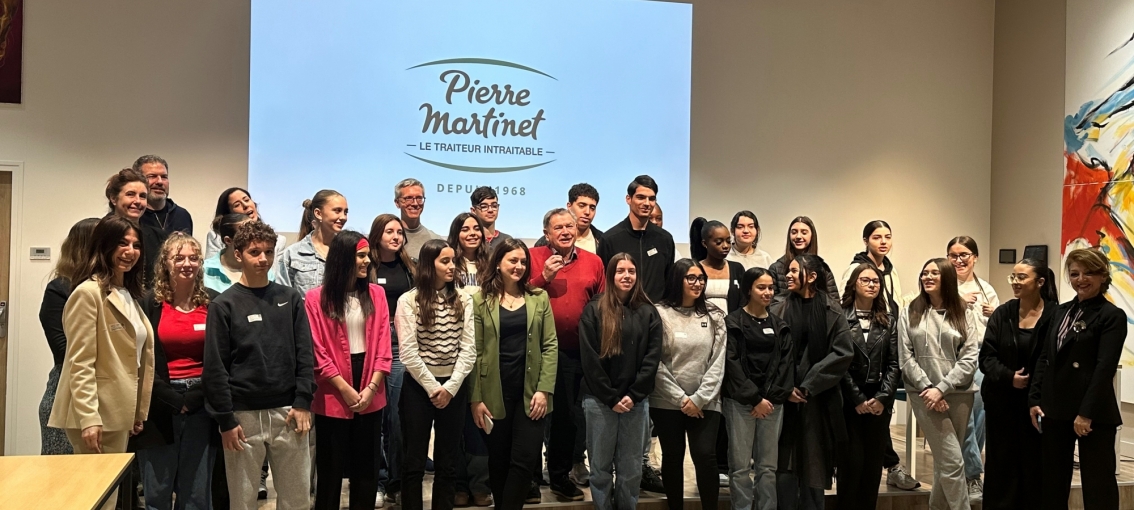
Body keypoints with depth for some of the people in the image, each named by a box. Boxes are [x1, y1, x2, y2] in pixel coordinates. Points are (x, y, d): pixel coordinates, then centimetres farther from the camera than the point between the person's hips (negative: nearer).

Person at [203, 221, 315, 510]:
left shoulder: (290, 299, 7)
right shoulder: (224, 305, -1)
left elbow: (305, 355, 5)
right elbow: (215, 368, -4)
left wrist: (303, 403, -4)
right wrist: (225, 420, -8)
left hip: (288, 412, 2)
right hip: (243, 415, -2)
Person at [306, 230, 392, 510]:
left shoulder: (376, 294, 5)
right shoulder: (316, 298, -6)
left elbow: (383, 345, 2)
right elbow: (317, 352, -9)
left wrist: (372, 387, -8)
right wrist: (345, 389, -12)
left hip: (370, 395, 3)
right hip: (333, 396, -3)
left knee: (367, 464, 12)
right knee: (331, 466, 7)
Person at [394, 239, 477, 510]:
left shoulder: (464, 301, 4)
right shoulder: (409, 301, -5)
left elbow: (468, 349, -1)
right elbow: (408, 353, -10)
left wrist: (450, 387, -10)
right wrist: (433, 388, -11)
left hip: (454, 388, 3)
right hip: (418, 387, -3)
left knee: (447, 463, 10)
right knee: (414, 462, 4)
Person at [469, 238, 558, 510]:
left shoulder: (539, 298, 7)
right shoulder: (481, 300, 2)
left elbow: (550, 346, 2)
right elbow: (475, 352, -2)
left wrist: (544, 389, -8)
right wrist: (475, 398, -7)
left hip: (530, 391, 1)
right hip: (494, 393, -1)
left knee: (525, 460, -4)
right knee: (499, 461, 8)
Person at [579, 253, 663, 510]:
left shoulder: (648, 313, 6)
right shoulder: (593, 311, 0)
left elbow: (652, 358, 1)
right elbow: (589, 359, -6)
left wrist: (633, 395, -9)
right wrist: (611, 398, -10)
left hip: (636, 400, 2)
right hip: (600, 399, -2)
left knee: (631, 468, 8)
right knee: (601, 466, 6)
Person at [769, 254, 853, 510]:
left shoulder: (831, 313, 0)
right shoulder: (778, 311, 4)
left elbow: (844, 353, -7)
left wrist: (808, 386, -11)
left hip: (819, 401, 0)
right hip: (784, 400, 1)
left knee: (814, 466, 6)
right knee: (784, 466, 0)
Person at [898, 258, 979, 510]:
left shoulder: (963, 314, 5)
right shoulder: (910, 312, 4)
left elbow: (970, 358, -3)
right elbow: (906, 358, -1)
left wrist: (941, 388, -12)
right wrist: (928, 388, -12)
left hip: (959, 394, 2)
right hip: (925, 394, -2)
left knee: (944, 460, 11)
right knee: (952, 460, -8)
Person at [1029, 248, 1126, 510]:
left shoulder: (1112, 316, -8)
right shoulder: (1062, 311, 12)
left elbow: (1105, 368, -15)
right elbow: (1045, 358, 12)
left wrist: (1087, 413, -19)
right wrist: (1035, 399, 4)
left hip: (1094, 414, -6)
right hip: (1055, 410, 6)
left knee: (1097, 484, 3)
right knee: (1052, 481, 13)